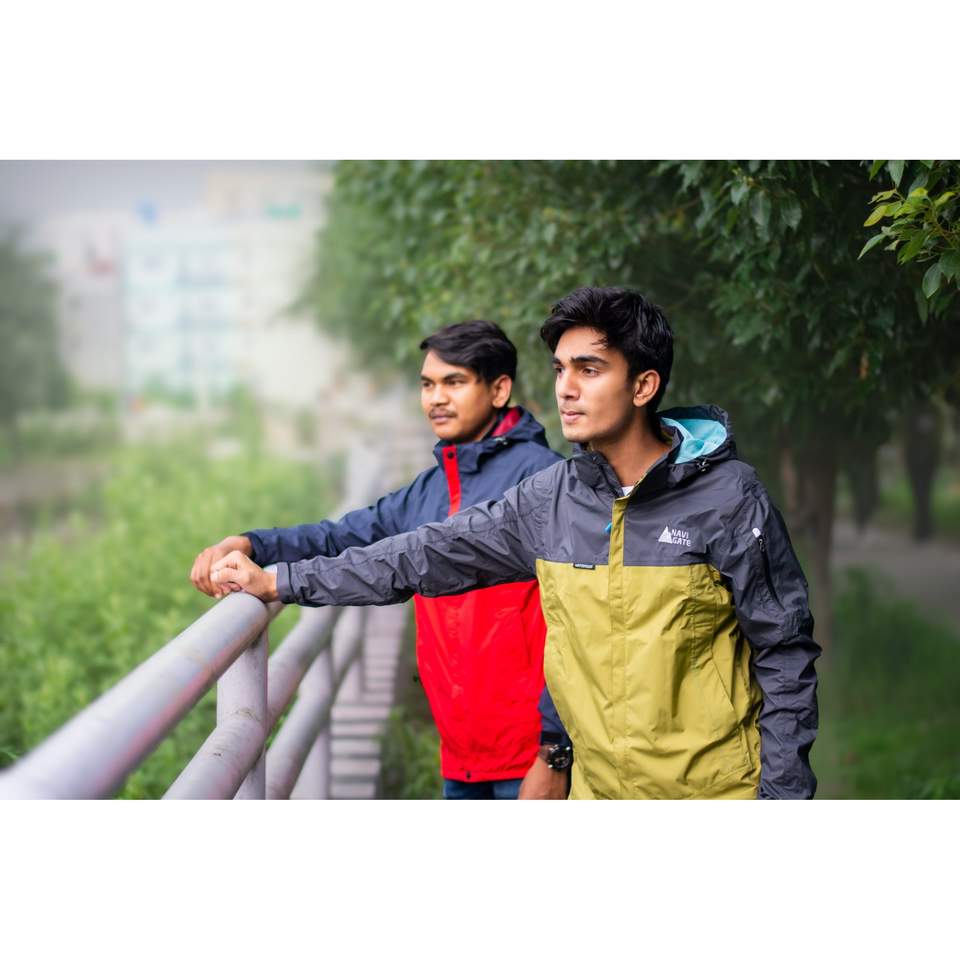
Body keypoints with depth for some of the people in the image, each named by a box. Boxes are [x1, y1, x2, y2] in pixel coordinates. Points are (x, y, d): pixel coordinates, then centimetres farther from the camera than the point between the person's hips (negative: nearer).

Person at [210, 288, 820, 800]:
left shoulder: (728, 498, -10)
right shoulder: (548, 499, 2)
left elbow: (786, 654, -6)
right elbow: (429, 557, 7)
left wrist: (781, 796, -9)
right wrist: (278, 582, 5)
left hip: (715, 791, -4)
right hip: (601, 789, 4)